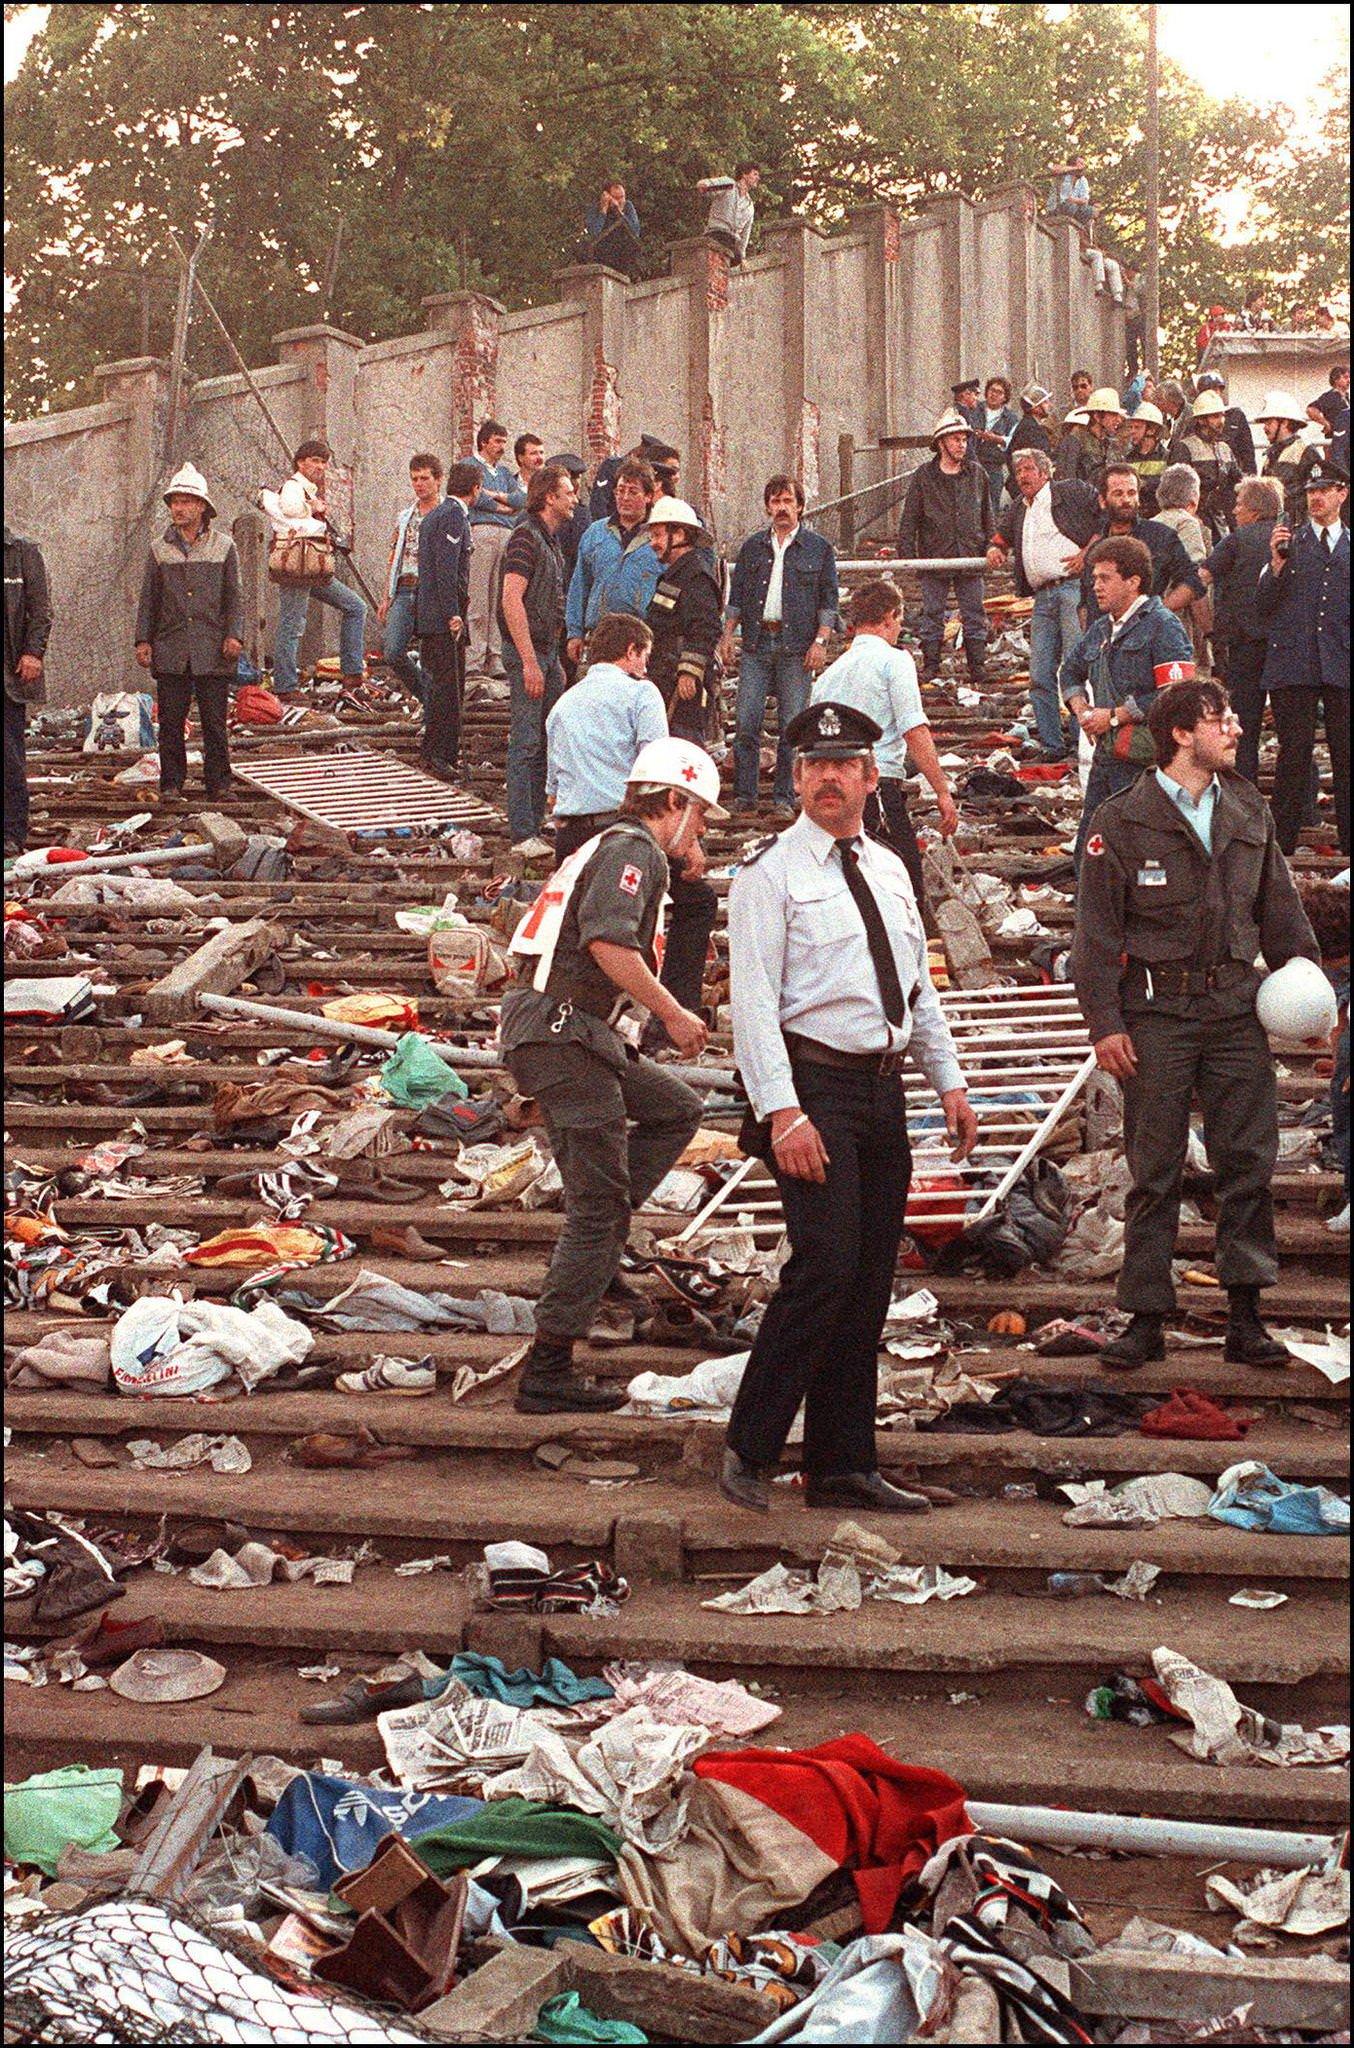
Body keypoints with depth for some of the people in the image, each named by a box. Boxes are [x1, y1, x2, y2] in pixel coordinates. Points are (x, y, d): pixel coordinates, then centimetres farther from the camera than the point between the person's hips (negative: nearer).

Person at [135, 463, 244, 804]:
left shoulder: (223, 546, 6)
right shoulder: (160, 549, 9)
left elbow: (234, 596, 7)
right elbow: (148, 598, 11)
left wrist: (234, 635, -5)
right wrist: (143, 640, 3)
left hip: (213, 650, -1)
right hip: (170, 652, 1)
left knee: (214, 720, 1)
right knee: (171, 720, 2)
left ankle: (218, 782, 8)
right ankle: (172, 783, 9)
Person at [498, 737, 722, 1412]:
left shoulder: (605, 846, 25)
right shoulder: (634, 849, -7)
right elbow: (610, 943, -23)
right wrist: (673, 1015, -15)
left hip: (544, 1029, 10)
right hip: (567, 1035, -10)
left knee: (677, 1110, 20)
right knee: (598, 1207, -6)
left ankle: (593, 1245, 8)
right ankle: (547, 1373, -6)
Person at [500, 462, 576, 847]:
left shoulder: (551, 538, 17)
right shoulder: (526, 536, -14)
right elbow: (512, 599, -22)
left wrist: (555, 663, 22)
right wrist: (529, 662, -25)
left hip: (546, 650, 10)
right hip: (526, 651, -10)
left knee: (548, 740, 12)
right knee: (526, 743, -7)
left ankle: (536, 821, 20)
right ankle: (522, 833, -6)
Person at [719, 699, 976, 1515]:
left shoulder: (889, 870, 17)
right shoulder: (770, 873, -5)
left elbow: (920, 987, 24)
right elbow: (754, 1001, -11)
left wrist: (950, 1079, 15)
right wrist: (783, 1112, -19)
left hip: (883, 1089, 7)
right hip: (813, 1085, -7)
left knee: (869, 1283, 8)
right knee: (825, 1265, -17)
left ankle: (845, 1466, 15)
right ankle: (751, 1452, -6)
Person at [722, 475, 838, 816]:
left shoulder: (818, 548, 5)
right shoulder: (753, 547, 12)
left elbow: (829, 600, 4)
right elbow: (737, 596, 15)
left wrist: (821, 641, -6)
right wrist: (727, 635, 5)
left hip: (797, 647, -2)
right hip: (756, 643, 2)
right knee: (747, 721, -3)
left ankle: (784, 797, 7)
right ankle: (744, 794, 3)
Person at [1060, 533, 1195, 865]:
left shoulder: (1162, 626, -10)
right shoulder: (1100, 629, 16)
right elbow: (1070, 671, 34)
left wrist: (1114, 716, -15)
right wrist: (1081, 709, 12)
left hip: (1144, 761, -8)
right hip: (1105, 758, 8)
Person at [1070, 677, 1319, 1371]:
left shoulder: (1248, 812, 10)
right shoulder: (1123, 822, -3)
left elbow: (1279, 907, 18)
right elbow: (1097, 930, -4)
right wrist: (1104, 1021, -9)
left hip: (1235, 1007, 4)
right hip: (1155, 1013, -4)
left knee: (1248, 1161, 2)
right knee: (1154, 1173, 2)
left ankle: (1245, 1318, 10)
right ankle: (1146, 1319, 10)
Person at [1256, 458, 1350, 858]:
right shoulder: (1288, 543, 9)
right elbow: (1263, 605, 2)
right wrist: (1277, 565, -12)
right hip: (1293, 665, -1)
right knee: (1295, 752, -3)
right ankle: (1281, 843, 2)